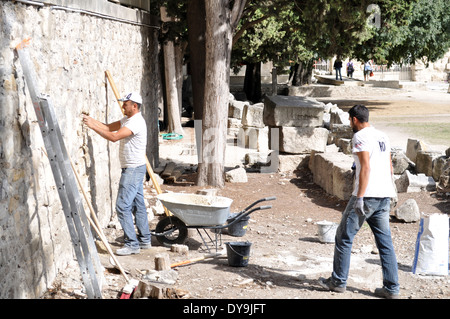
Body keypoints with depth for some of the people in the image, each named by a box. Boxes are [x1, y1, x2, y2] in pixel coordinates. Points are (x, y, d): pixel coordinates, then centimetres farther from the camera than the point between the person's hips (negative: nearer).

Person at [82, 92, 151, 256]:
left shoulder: (136, 122, -20)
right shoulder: (128, 119, 14)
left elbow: (114, 136, -28)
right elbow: (109, 127, 12)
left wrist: (92, 126, -24)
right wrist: (91, 120, -2)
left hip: (133, 169, -11)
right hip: (134, 169, 11)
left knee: (123, 206, -11)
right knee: (138, 205, 14)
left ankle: (132, 244, -9)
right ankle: (144, 240, 22)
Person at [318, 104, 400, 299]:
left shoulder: (360, 137, -9)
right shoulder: (382, 136, 17)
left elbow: (365, 167, -18)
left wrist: (360, 197, -19)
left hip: (367, 195, -8)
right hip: (385, 196, 8)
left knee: (344, 237, 4)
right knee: (385, 241, 8)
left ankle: (338, 282, 10)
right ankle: (391, 288, 6)